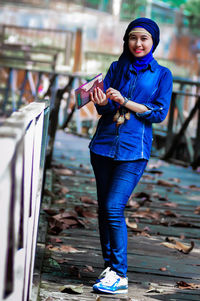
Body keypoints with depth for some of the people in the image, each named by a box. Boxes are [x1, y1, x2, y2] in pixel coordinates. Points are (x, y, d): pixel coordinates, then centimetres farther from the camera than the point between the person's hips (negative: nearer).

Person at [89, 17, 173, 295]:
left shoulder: (162, 75, 3)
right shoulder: (117, 68, 10)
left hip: (134, 149, -4)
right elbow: (104, 107, 5)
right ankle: (109, 267, 18)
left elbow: (159, 113, -6)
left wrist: (124, 101, -16)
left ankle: (119, 276, -9)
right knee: (104, 209, 7)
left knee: (114, 208, -14)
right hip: (104, 145, 4)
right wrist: (101, 102, -20)